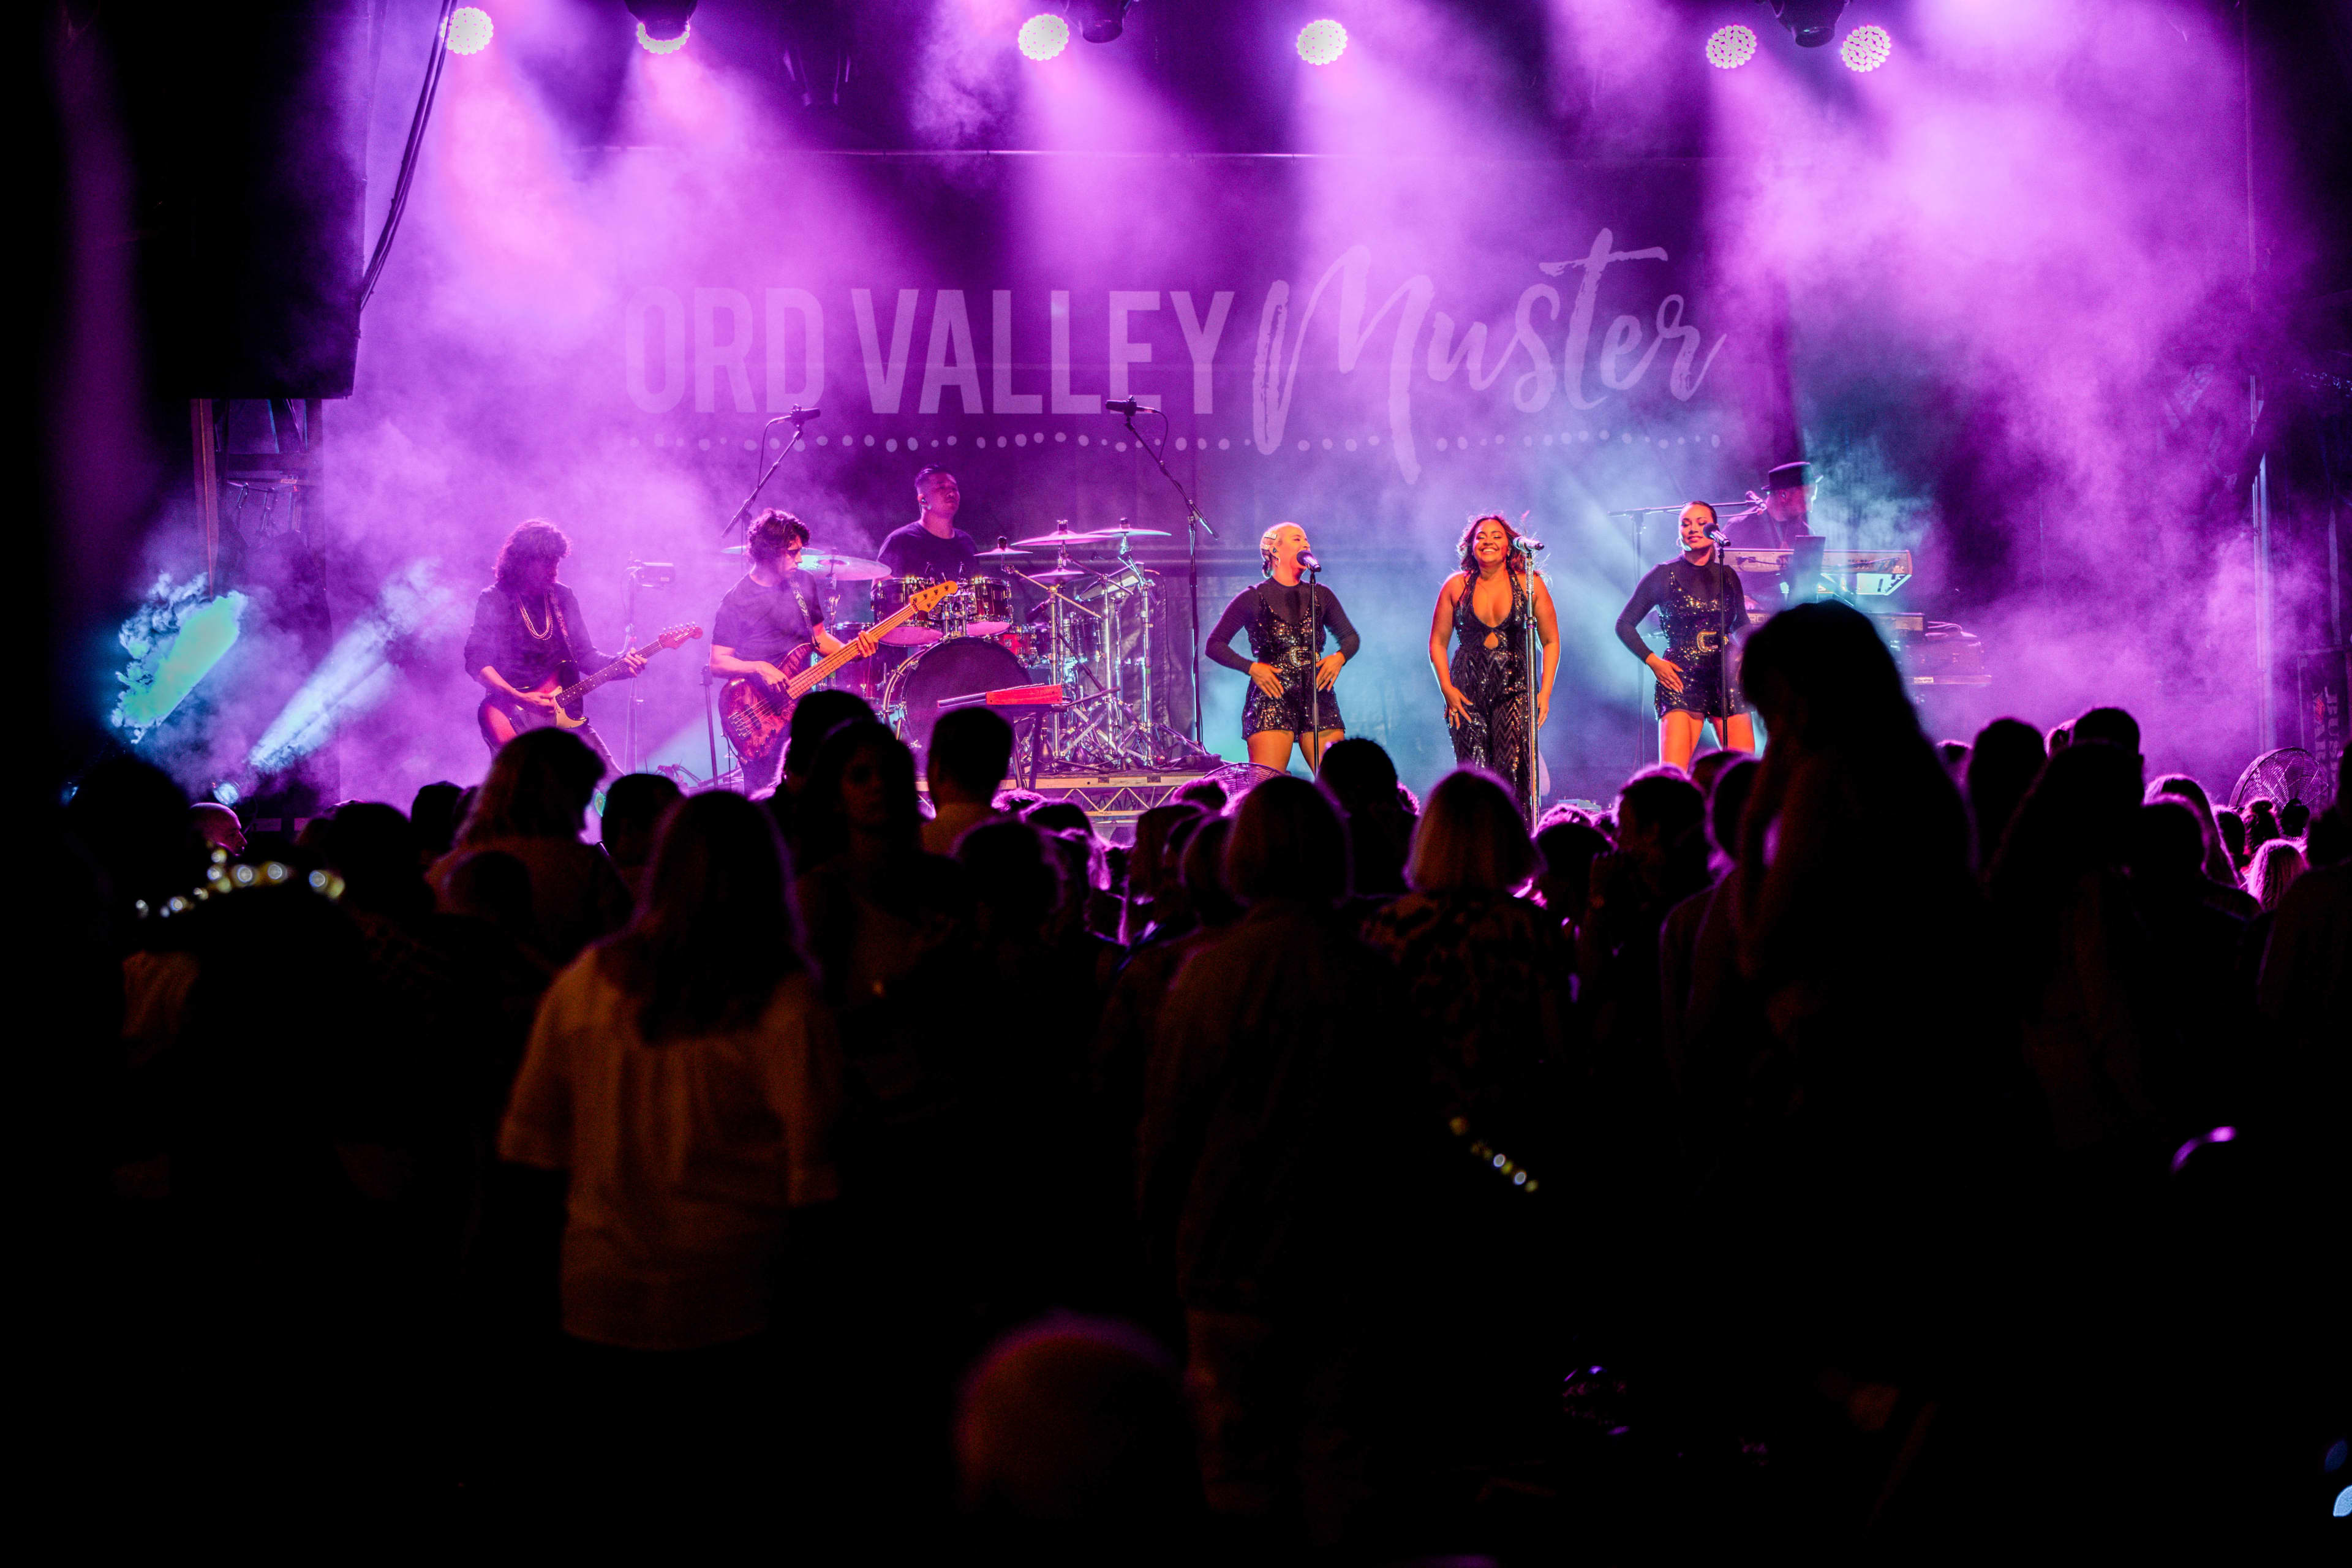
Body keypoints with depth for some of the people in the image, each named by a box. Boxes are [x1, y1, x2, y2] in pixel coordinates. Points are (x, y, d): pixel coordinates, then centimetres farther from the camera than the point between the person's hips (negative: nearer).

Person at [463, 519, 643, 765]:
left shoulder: (562, 597, 13)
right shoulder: (494, 601, -3)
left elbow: (585, 655, 14)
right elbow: (476, 662, -11)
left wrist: (620, 664, -6)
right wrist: (520, 698, -22)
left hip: (562, 713, 5)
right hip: (513, 714, -5)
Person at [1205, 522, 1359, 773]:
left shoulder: (1321, 596, 14)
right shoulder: (1253, 599, 4)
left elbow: (1351, 637, 26)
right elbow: (1215, 645, 6)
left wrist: (1340, 657, 4)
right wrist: (1250, 667, -8)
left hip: (1318, 698, 3)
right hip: (1271, 699, -3)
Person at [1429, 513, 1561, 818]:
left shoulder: (1529, 584, 4)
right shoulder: (1457, 586, 6)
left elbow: (1551, 641, 8)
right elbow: (1438, 643, 12)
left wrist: (1545, 691, -1)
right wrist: (1447, 688, -1)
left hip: (1515, 688, -1)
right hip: (1467, 689, 1)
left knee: (1513, 772, -15)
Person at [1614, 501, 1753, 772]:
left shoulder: (1727, 576, 12)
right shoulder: (1664, 575, 3)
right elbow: (1624, 625, 8)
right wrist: (1653, 662, -3)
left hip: (1728, 679, 3)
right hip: (1682, 680, -3)